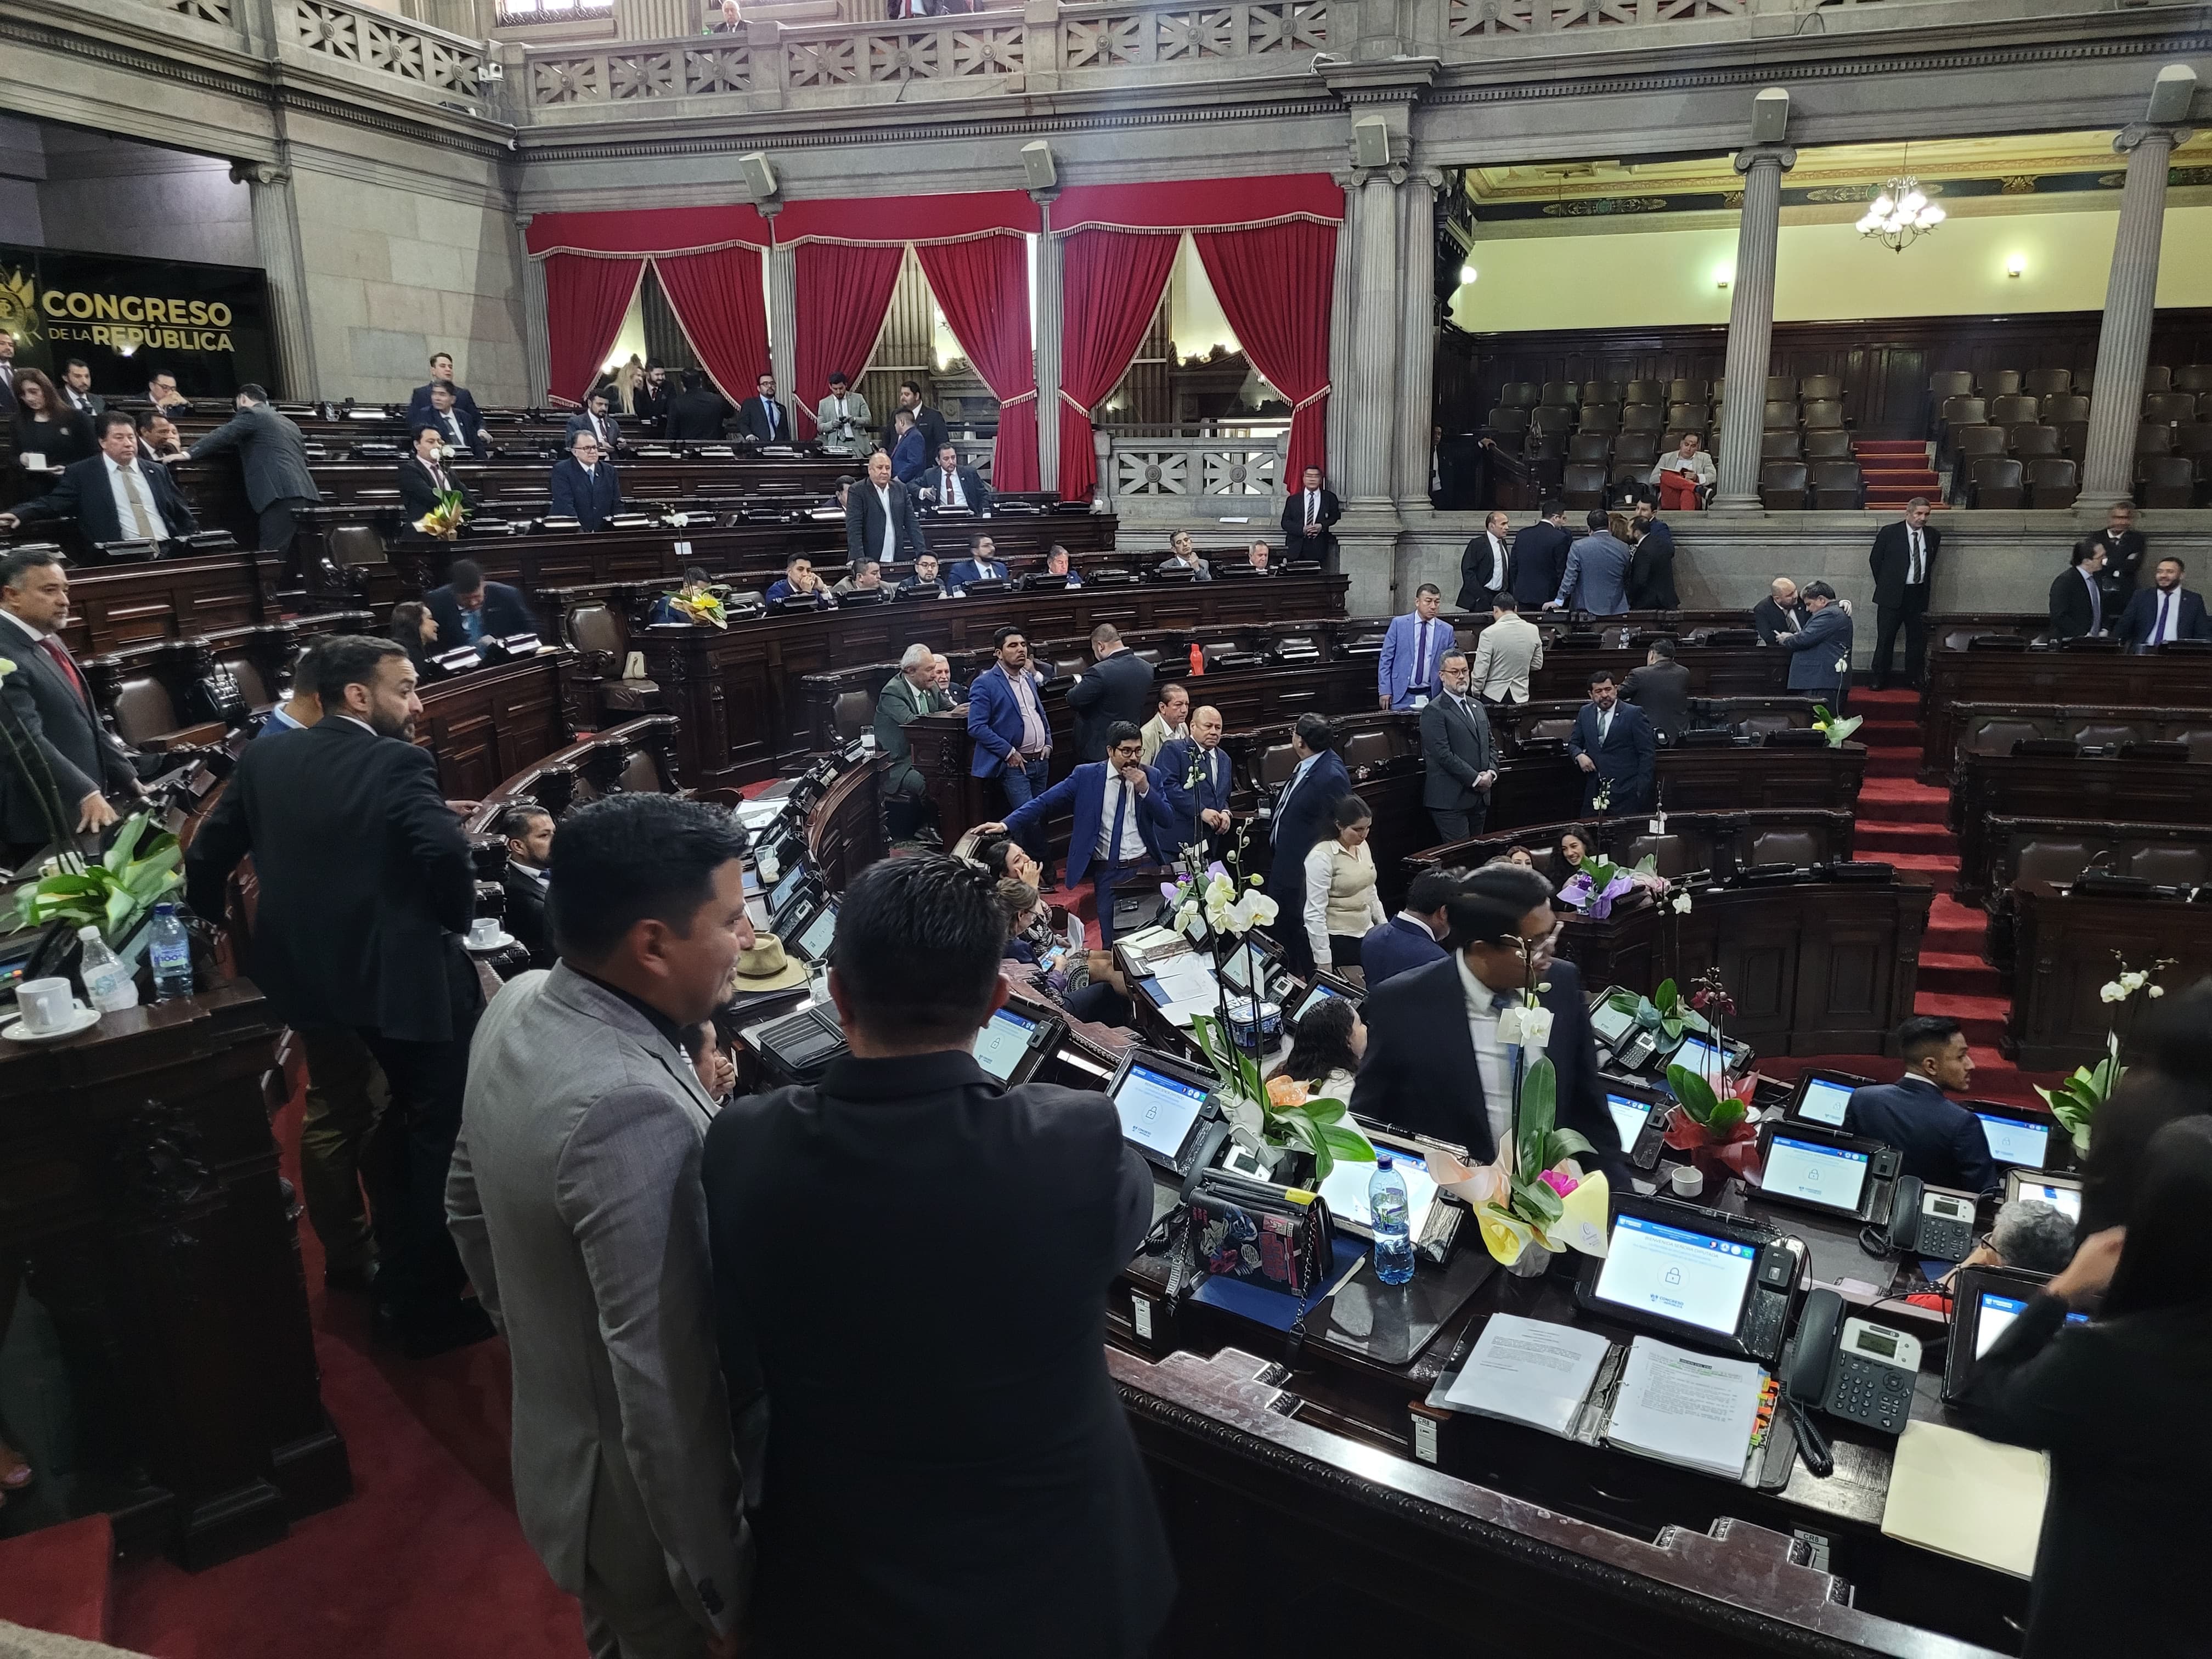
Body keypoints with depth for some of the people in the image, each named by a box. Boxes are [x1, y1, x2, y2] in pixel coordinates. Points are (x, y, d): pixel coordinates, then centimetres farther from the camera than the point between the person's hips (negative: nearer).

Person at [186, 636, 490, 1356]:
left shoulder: (263, 758, 6)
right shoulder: (398, 763, -15)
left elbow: (206, 854, 11)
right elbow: (448, 853, -30)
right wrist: (458, 920, -11)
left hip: (309, 979, 8)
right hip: (405, 980, -7)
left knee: (380, 1132, 26)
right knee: (442, 1138, 10)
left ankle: (401, 1285, 41)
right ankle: (430, 1305, 19)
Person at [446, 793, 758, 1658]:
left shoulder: (519, 1007, -8)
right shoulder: (633, 1109, -36)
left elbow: (469, 1206, 8)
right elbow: (666, 1386, -32)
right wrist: (722, 1587, -19)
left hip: (559, 1452, 8)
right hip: (647, 1502, -8)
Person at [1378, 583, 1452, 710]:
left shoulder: (1447, 630, 5)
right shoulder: (1398, 624, 0)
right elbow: (1385, 659, 1)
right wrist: (1385, 690, -5)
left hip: (1431, 696, 2)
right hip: (1402, 695, -2)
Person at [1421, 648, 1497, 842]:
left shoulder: (1477, 707, 18)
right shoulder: (1434, 711, -9)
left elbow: (1491, 743, 20)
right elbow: (1443, 754, -16)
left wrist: (1491, 772, 1)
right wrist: (1476, 779, -14)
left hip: (1479, 797, 8)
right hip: (1450, 800, -8)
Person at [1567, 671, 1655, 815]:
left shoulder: (1634, 714, -3)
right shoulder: (1585, 713, 11)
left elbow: (1648, 753, -4)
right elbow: (1573, 743, 20)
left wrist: (1641, 789, -11)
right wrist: (1579, 755, -4)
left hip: (1625, 792, -4)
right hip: (1594, 790, 4)